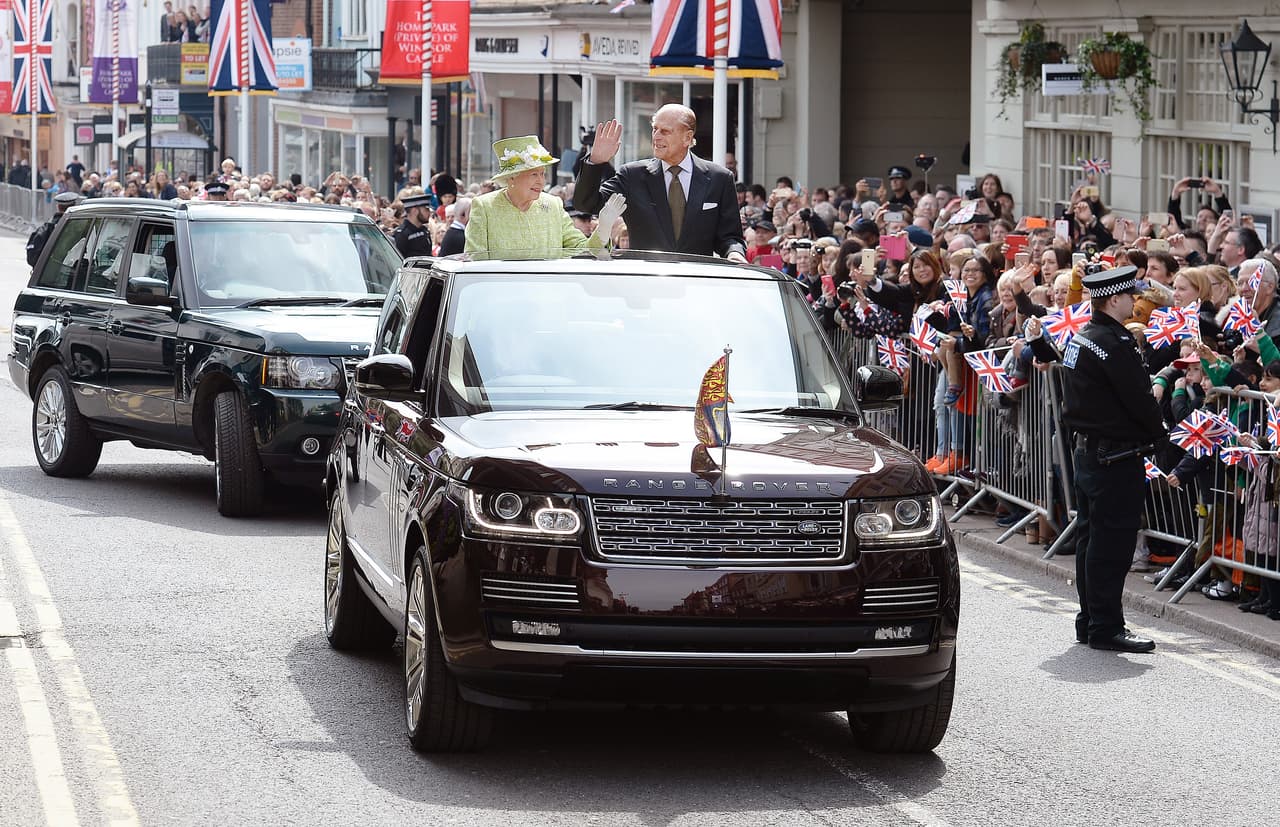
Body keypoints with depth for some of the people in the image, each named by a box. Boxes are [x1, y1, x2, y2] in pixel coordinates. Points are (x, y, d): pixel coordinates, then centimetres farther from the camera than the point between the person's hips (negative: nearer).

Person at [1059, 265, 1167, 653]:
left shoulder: (1081, 338, 12)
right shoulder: (1115, 344, -19)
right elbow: (1140, 399, -18)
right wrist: (1158, 432, 0)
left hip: (1087, 450, 10)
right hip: (1117, 457, -10)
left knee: (1091, 539, 15)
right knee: (1111, 544, -5)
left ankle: (1089, 622, 22)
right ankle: (1106, 628, -2)